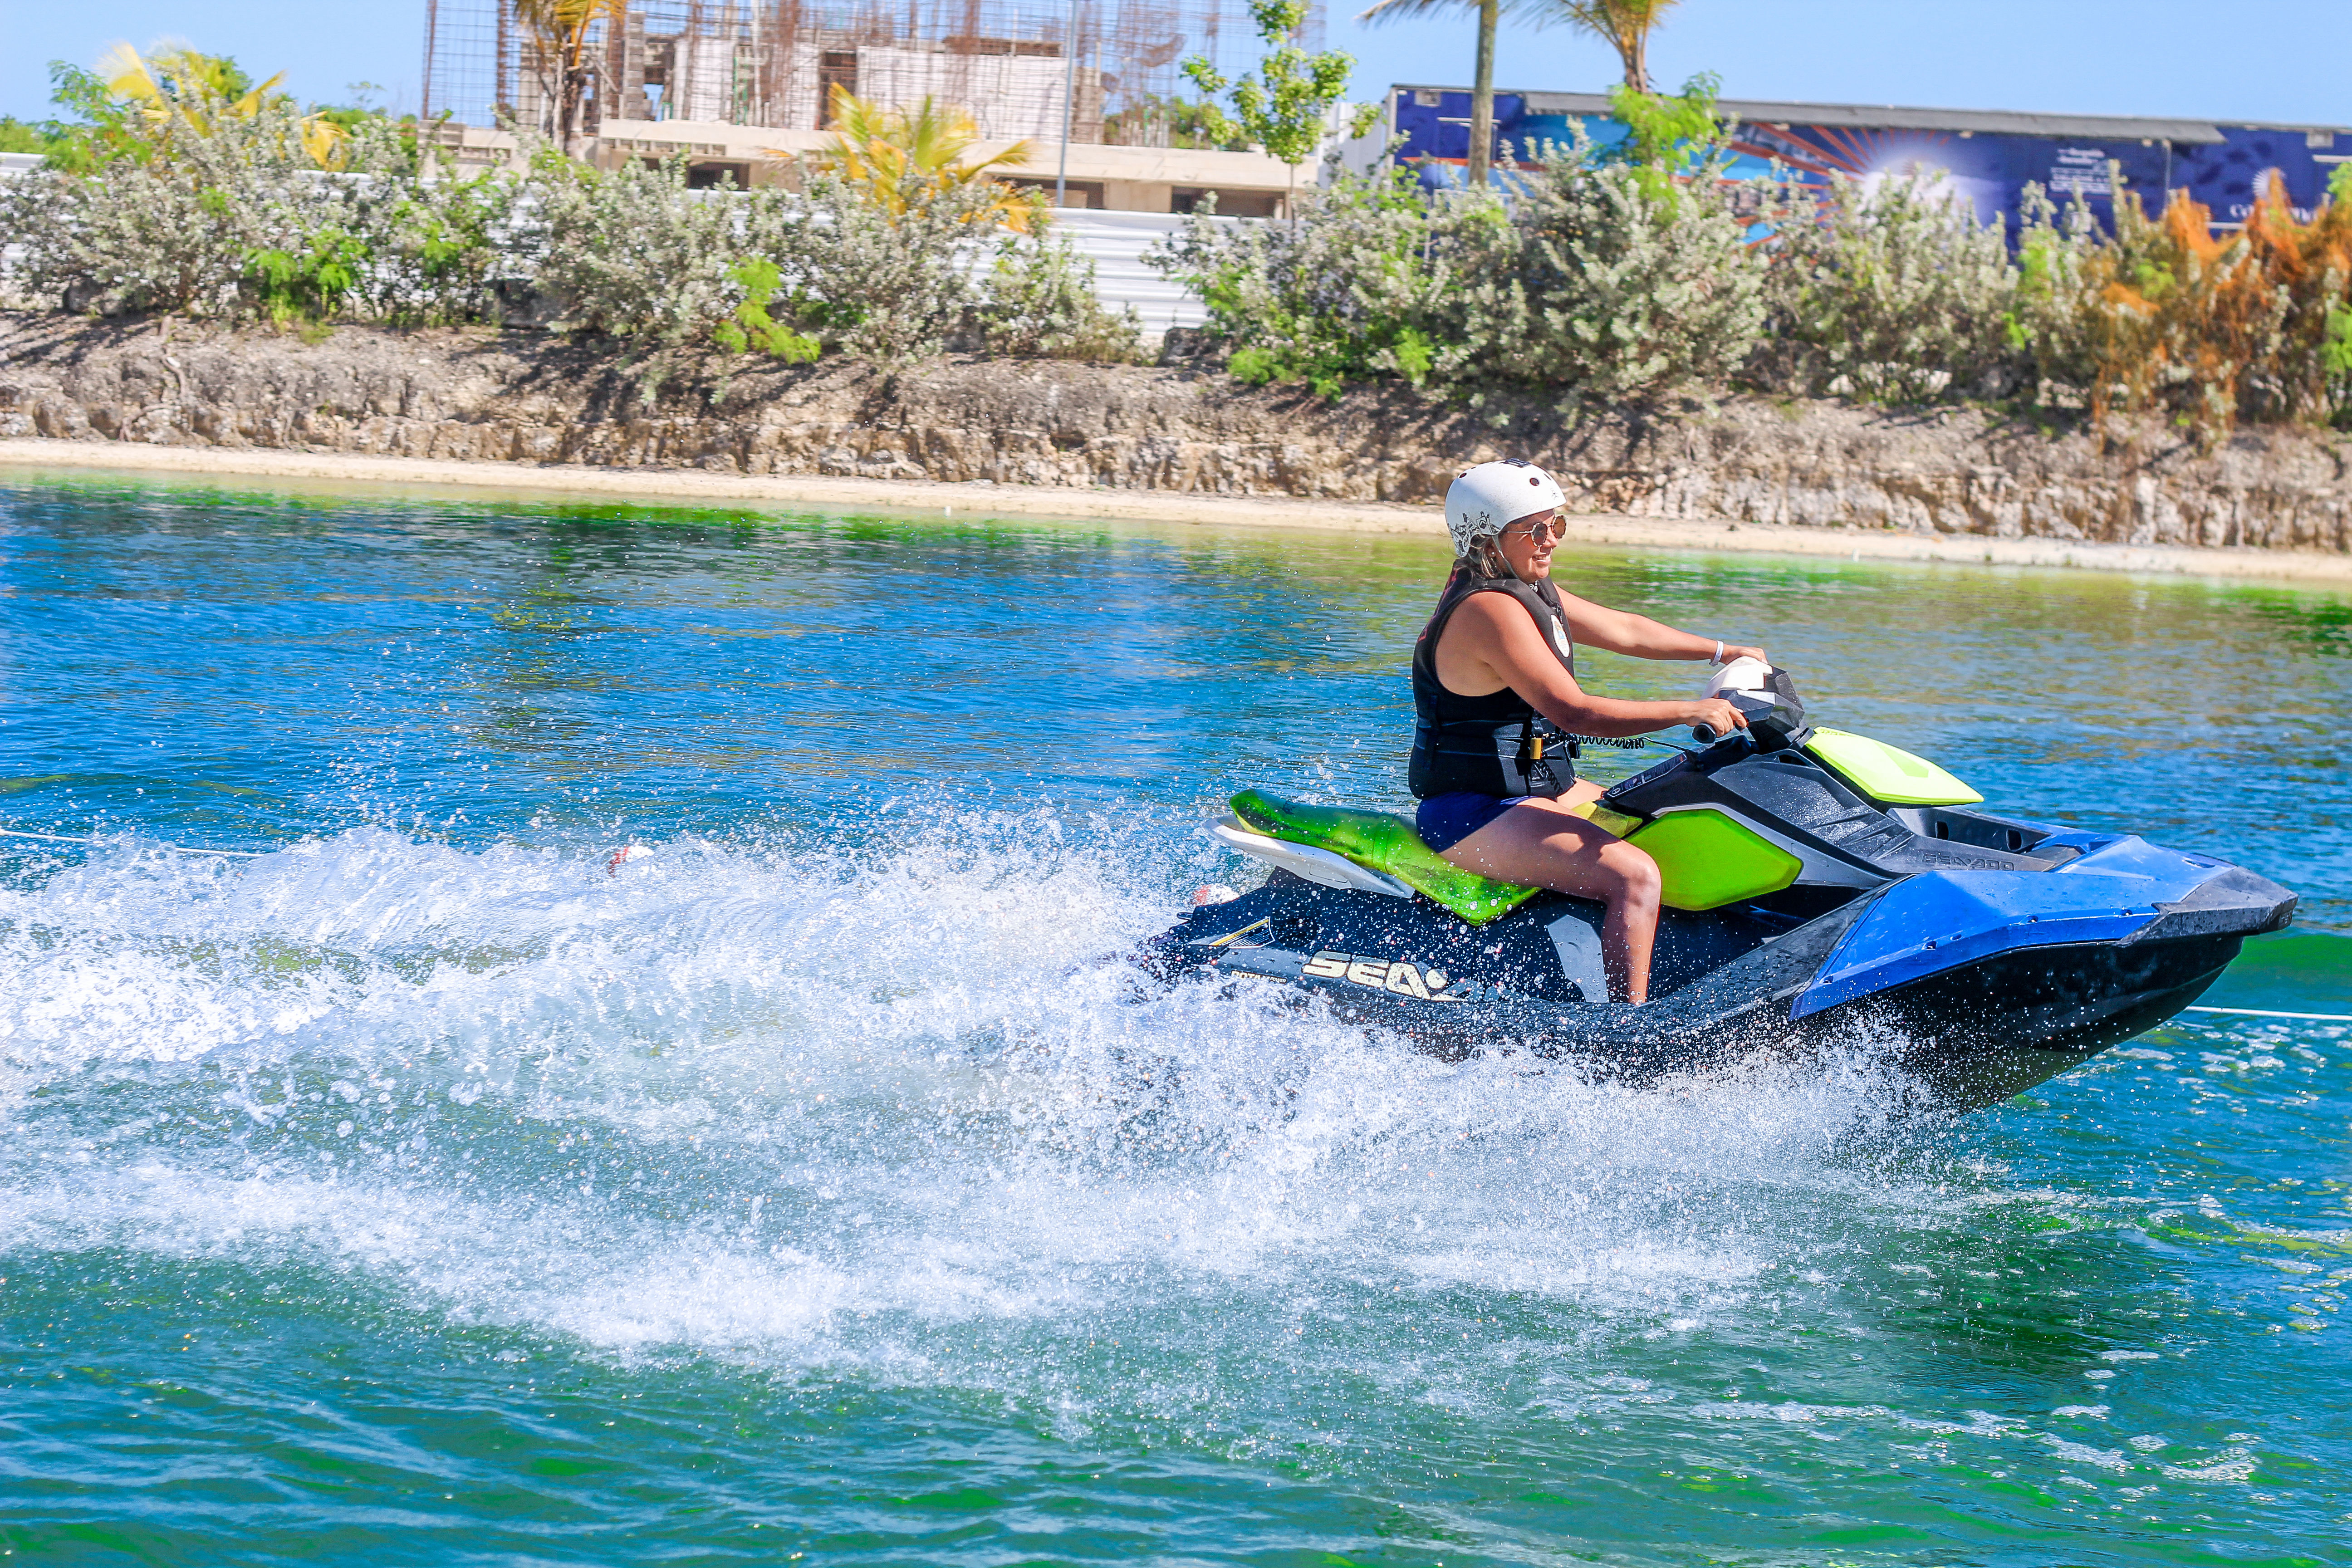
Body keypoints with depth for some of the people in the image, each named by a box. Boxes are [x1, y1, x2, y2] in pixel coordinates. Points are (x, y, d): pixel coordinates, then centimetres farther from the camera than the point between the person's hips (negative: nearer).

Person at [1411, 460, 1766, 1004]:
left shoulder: (1528, 588, 11)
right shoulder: (1490, 609, -22)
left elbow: (1622, 629, 22)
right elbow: (1572, 711, -28)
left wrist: (1723, 652, 20)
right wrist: (1688, 711, -26)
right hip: (1474, 817, -12)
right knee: (1635, 876, -28)